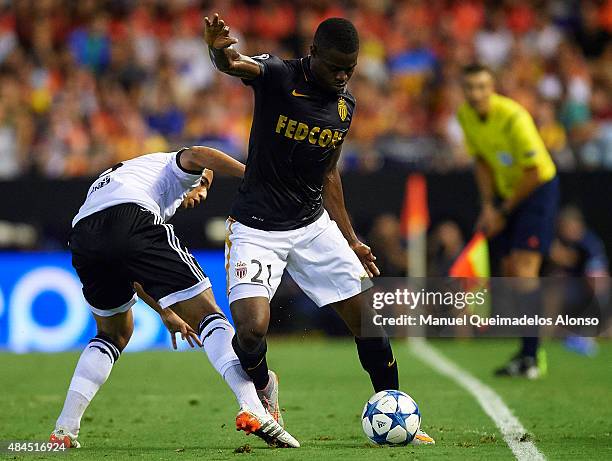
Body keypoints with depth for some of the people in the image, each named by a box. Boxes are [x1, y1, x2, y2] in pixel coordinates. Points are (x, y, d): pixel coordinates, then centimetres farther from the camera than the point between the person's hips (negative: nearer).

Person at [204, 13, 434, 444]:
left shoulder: (345, 104, 4)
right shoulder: (278, 75, -14)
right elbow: (235, 64, -38)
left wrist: (351, 241, 19)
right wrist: (220, 50, -63)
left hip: (314, 224, 5)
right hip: (257, 228, -5)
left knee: (369, 320, 1)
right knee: (252, 329, -20)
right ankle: (263, 387, 16)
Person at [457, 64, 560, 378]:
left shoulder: (513, 117, -26)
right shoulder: (465, 115, -4)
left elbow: (533, 173, -20)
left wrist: (504, 212, -13)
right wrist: (488, 206, -1)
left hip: (538, 188, -7)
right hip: (504, 192, 7)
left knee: (524, 268, -18)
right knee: (509, 271, 4)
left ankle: (530, 356, -19)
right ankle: (527, 352, 13)